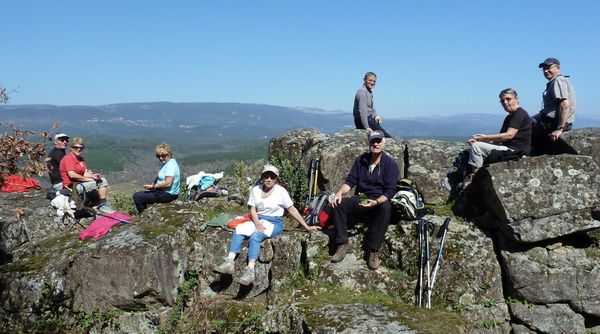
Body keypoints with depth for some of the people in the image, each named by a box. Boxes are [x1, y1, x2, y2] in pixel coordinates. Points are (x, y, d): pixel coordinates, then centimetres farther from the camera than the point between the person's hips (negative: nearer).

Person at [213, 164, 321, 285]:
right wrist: (257, 223, -19)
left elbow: (292, 210, -1)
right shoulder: (256, 190, 5)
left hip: (274, 223, -4)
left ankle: (250, 271, -40)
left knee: (255, 236, -32)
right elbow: (253, 210, 2)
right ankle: (229, 262, -29)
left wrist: (307, 227, -2)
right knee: (238, 230, -22)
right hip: (258, 220, 5)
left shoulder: (281, 191, -5)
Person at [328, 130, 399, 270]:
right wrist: (340, 192, -17)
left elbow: (390, 191, -11)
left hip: (380, 201, -4)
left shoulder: (390, 164, -4)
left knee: (386, 208, -38)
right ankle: (343, 244, -17)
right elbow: (350, 180, 5)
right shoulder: (360, 160, 9)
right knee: (337, 204, -22)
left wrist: (376, 202, -29)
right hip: (359, 199, 4)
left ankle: (373, 250, -31)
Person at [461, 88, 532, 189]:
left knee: (476, 146, -18)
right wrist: (478, 139, -3)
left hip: (515, 151, -11)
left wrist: (484, 137, -14)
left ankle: (473, 177, -15)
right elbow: (499, 138, 13)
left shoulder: (520, 113, -9)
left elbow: (509, 135, -21)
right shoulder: (509, 117, 21)